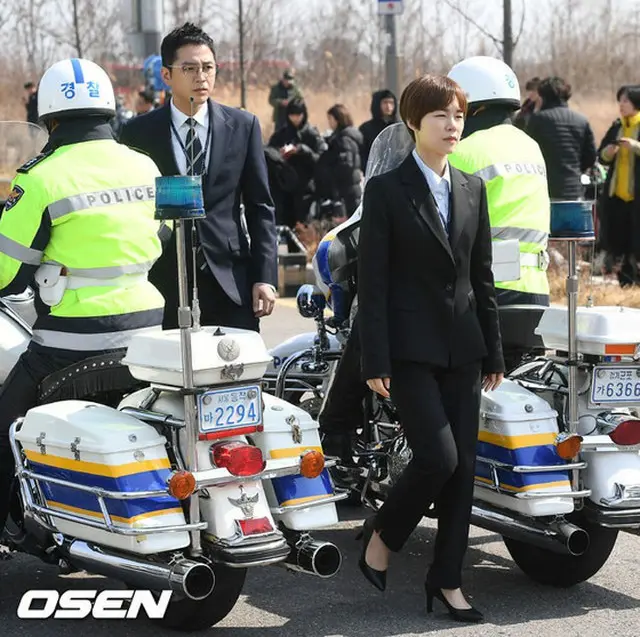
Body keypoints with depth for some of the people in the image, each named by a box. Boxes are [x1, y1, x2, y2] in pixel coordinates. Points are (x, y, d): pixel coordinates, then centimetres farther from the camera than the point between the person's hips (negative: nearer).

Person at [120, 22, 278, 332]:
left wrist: (265, 277, 0)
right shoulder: (139, 132, 3)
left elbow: (260, 207, 7)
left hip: (231, 280, 1)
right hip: (164, 283, -1)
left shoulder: (243, 126, 6)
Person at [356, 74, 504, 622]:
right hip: (411, 349, -5)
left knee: (464, 466, 4)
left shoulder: (472, 189, 11)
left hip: (462, 348, 5)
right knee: (438, 457, -14)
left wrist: (493, 352, 11)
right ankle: (381, 535, 12)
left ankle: (447, 579, 15)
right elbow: (372, 281, -7)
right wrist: (375, 360, -12)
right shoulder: (386, 191, -4)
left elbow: (482, 275, 13)